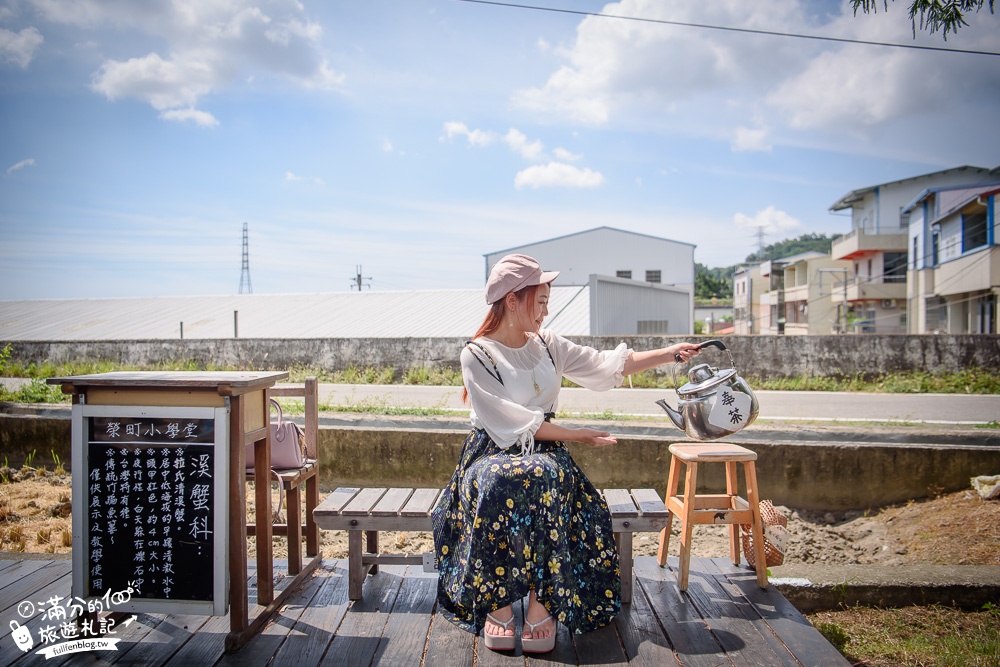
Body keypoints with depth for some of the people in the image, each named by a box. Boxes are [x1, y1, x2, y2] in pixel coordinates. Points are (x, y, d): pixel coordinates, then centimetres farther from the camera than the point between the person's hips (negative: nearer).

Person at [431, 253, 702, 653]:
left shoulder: (549, 346, 11)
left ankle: (542, 602, -28)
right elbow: (512, 423, -13)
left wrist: (671, 354, 11)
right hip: (493, 453, -3)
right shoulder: (477, 354, -6)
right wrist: (575, 435, -11)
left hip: (544, 453, 3)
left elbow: (606, 365, 15)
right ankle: (497, 604, -25)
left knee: (546, 478, -32)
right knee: (497, 484, -37)